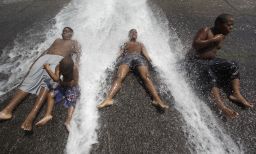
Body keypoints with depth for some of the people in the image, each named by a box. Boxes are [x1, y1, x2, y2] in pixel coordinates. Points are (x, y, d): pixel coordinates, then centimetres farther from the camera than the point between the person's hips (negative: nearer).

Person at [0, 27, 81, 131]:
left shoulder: (74, 42, 24)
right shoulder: (57, 40, 38)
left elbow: (78, 53, 7)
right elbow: (47, 50, 30)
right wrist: (35, 61, 16)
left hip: (58, 59, -6)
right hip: (45, 57, 6)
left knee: (47, 81, -31)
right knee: (29, 80, -15)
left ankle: (31, 116, -45)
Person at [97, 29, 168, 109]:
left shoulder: (140, 44, 38)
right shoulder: (126, 43, 35)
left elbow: (145, 53, 21)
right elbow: (121, 52, 19)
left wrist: (149, 59, 0)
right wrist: (119, 57, -4)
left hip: (139, 57, 1)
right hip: (127, 58, 0)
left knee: (146, 78, -28)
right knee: (119, 77, -27)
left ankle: (157, 100, -44)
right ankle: (108, 99, -42)